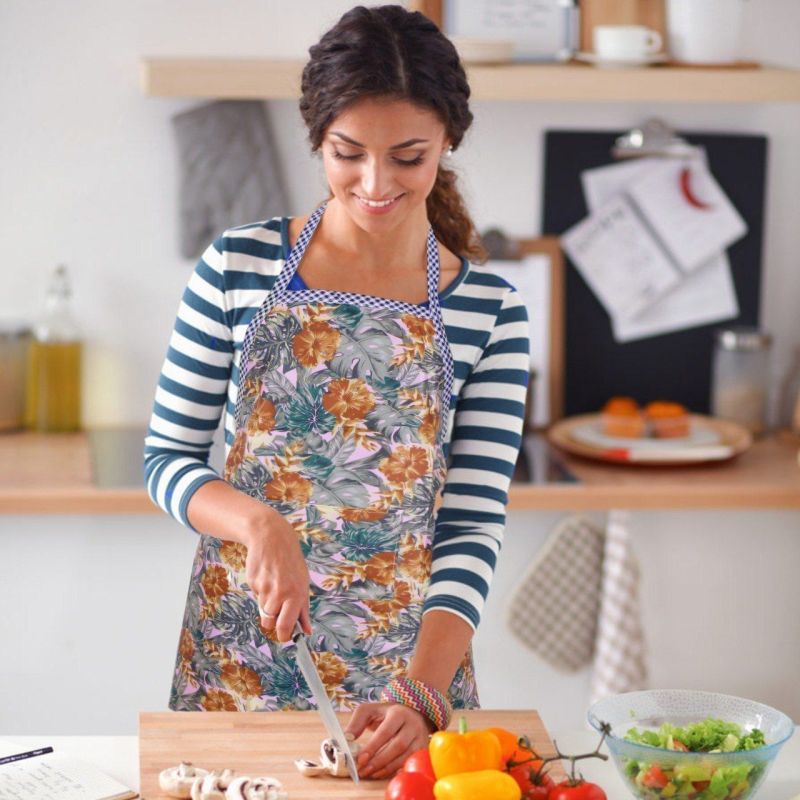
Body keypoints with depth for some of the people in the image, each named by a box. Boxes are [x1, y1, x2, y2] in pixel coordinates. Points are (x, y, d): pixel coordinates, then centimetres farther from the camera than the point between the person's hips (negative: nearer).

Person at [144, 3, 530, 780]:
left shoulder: (489, 309, -6)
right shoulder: (238, 268, -6)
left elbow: (474, 525, -9)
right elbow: (166, 459, -1)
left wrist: (422, 691, -21)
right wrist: (258, 522, -20)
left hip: (404, 655, 0)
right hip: (240, 648, 0)